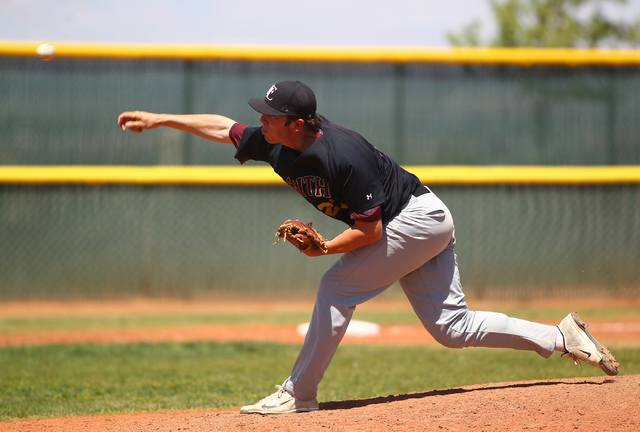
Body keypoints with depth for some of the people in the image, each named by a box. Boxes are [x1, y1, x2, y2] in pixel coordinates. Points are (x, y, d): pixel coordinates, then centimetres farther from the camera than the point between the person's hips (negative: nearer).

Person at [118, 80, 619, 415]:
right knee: (452, 327, 7)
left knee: (337, 287, -14)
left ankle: (299, 394, -6)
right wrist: (160, 119, 5)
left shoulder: (343, 155, -31)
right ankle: (561, 337, 9)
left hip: (419, 217, -9)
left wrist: (323, 248, -28)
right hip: (424, 228, 9)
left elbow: (370, 230, -26)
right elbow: (221, 126, 8)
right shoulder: (276, 144, -7)